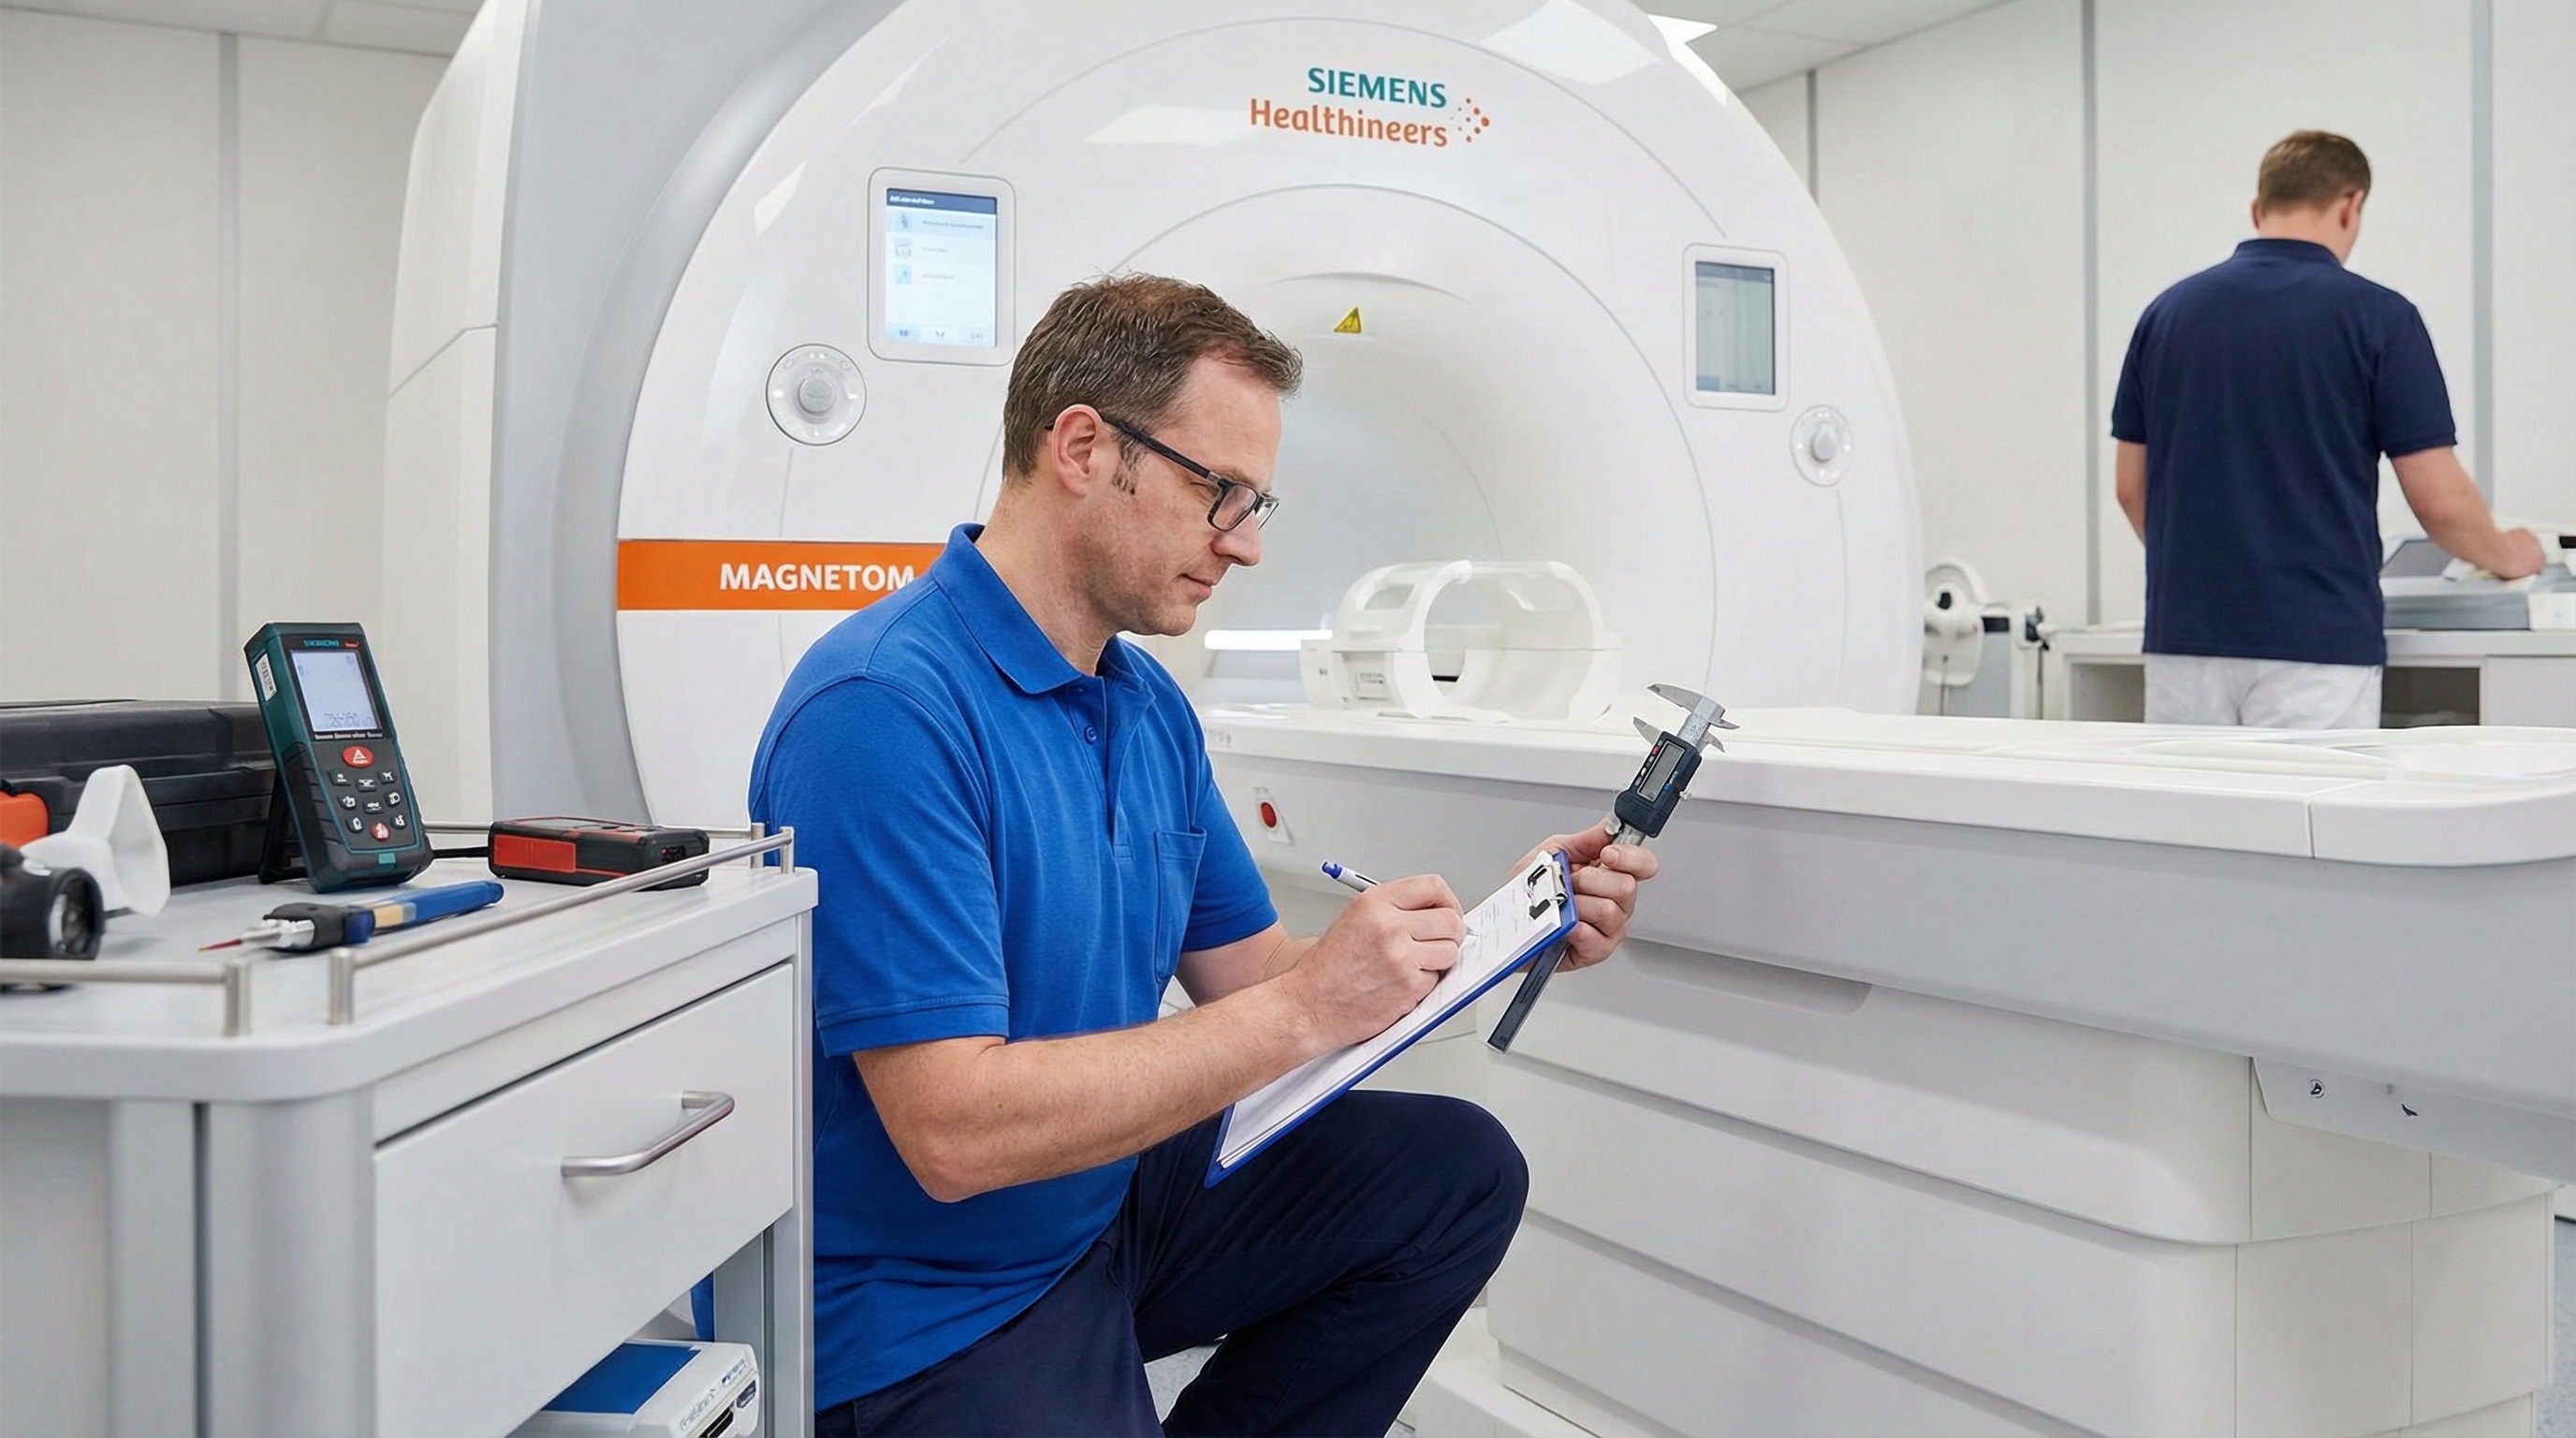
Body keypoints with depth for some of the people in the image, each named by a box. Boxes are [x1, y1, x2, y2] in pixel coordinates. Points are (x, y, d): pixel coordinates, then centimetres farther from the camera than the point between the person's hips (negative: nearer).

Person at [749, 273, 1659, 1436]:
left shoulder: (1150, 705, 5)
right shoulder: (885, 710, -24)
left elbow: (1248, 973, 9)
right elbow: (954, 1132, -28)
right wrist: (1305, 1011, -27)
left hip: (1110, 1201, 8)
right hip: (924, 1309, -8)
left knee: (1457, 1171, 3)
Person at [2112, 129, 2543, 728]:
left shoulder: (2168, 312, 7)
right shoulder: (2376, 315, -5)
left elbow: (2133, 487, 11)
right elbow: (2439, 499, -5)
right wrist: (2504, 553, 17)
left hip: (2185, 639, 4)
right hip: (2315, 645, -4)